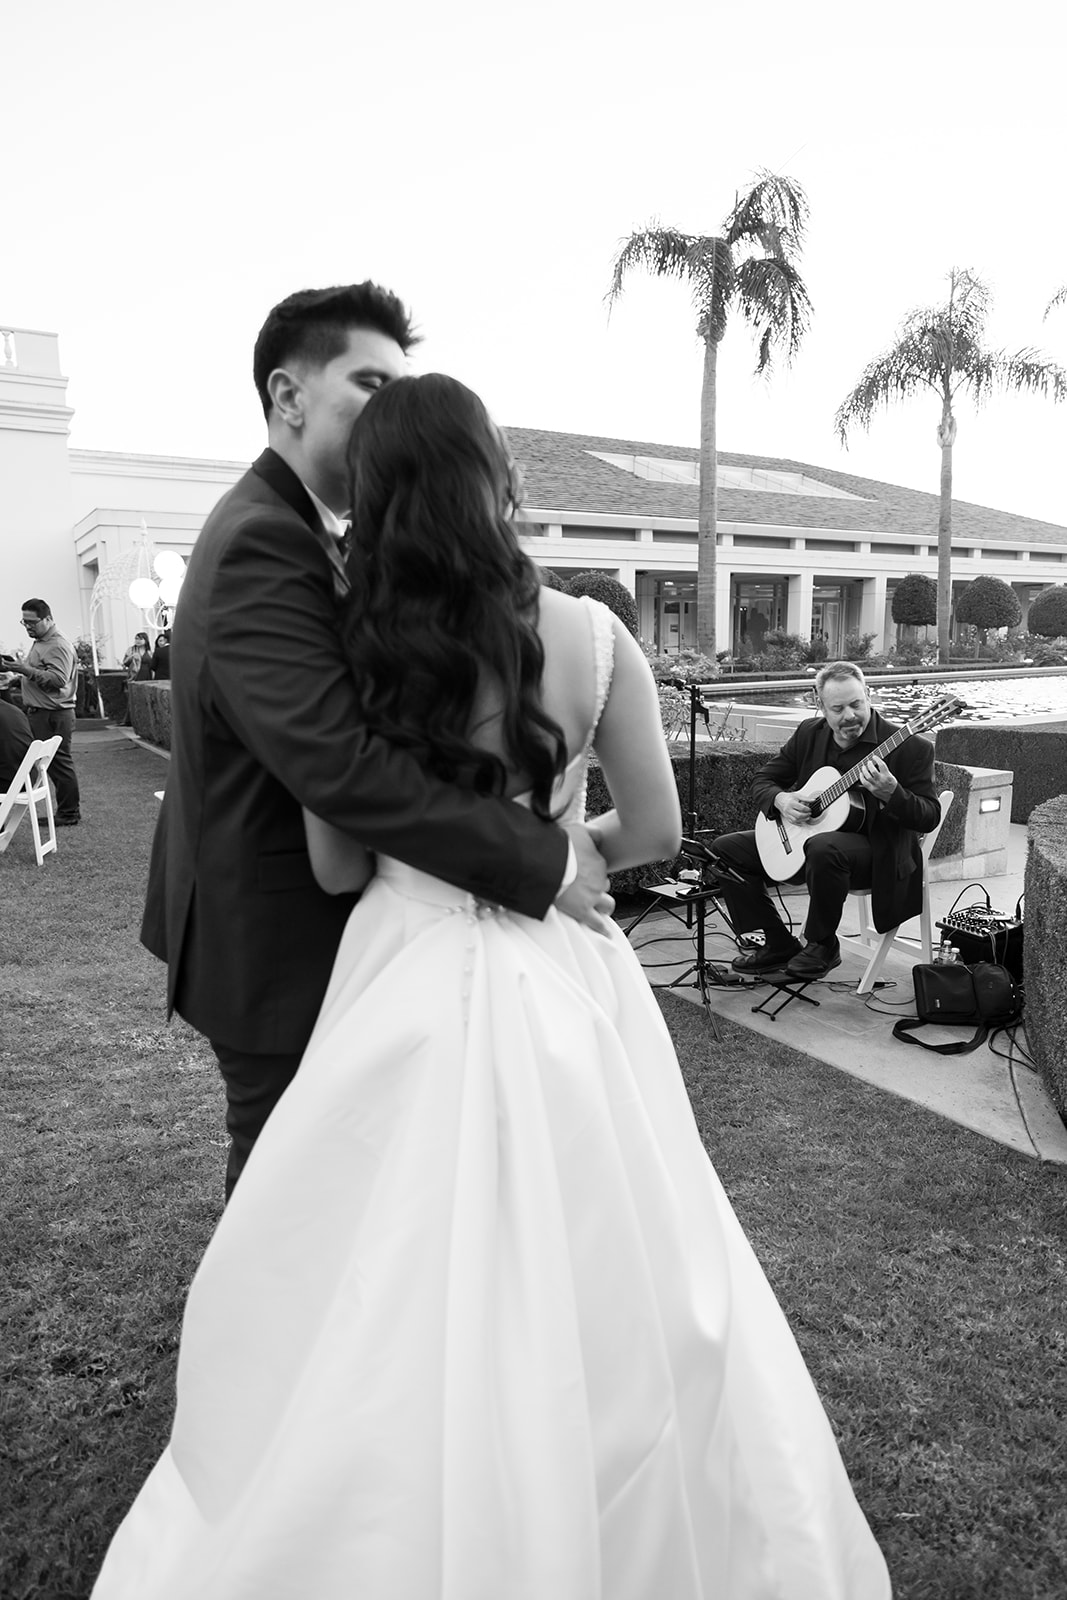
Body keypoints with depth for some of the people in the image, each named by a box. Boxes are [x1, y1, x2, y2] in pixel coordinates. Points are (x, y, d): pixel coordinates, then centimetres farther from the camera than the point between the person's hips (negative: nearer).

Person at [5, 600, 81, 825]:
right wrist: (20, 668, 13)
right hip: (38, 713, 10)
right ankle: (66, 811, 17)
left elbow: (58, 679, -24)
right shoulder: (40, 643, 18)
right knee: (53, 763, 11)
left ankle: (69, 813, 4)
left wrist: (27, 670, -26)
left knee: (59, 762, -4)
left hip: (53, 715, -10)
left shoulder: (59, 646, -14)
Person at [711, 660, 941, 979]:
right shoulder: (809, 734, 3)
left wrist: (891, 793, -34)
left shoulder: (909, 747, -13)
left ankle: (823, 946, -14)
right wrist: (780, 799, -14)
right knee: (724, 849, -3)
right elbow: (762, 781, 10)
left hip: (877, 852, -6)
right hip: (800, 842, 6)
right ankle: (779, 945, 5)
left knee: (823, 847, -40)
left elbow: (930, 817, -14)